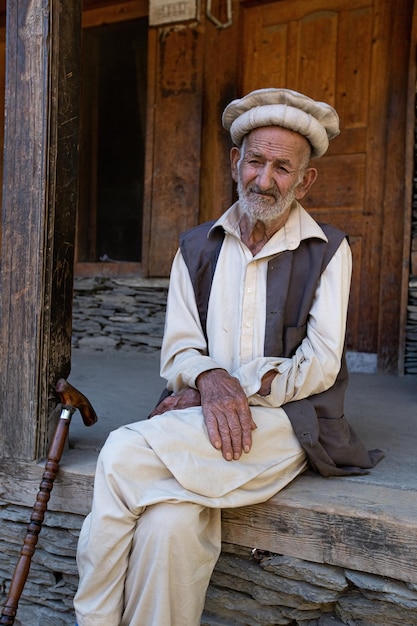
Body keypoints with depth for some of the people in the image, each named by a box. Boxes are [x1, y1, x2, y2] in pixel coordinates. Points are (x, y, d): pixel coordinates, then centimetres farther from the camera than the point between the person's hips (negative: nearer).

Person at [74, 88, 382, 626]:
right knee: (170, 525, -30)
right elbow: (177, 353, 8)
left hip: (286, 422, -3)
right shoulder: (196, 248, 14)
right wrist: (209, 378, -15)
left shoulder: (327, 251, 5)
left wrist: (237, 388, -13)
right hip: (194, 423, 3)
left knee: (125, 454, -26)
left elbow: (320, 365, -2)